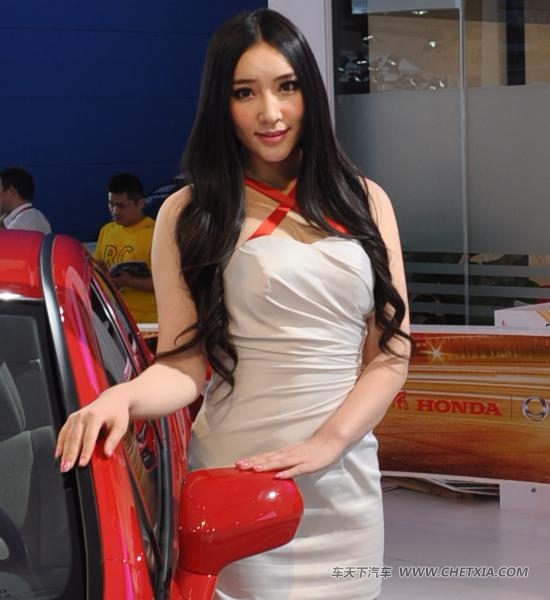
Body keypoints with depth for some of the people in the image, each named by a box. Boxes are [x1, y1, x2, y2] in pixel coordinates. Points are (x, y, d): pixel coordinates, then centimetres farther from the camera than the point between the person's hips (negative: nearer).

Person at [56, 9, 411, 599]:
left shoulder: (363, 201, 7)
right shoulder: (189, 214, -1)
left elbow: (390, 353, 3)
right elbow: (185, 365, -5)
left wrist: (325, 443, -13)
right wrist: (123, 396, -27)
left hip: (346, 477, 3)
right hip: (235, 478, -3)